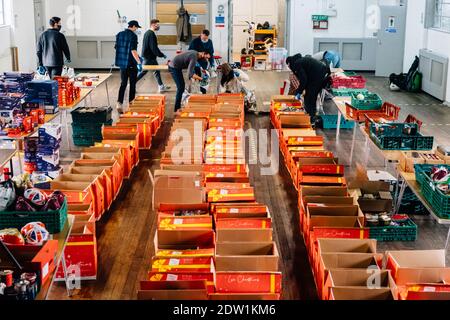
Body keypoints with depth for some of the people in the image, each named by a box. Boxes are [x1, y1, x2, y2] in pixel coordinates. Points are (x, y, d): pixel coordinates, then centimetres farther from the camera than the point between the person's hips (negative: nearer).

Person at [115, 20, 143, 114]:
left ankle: (120, 103, -8)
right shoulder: (133, 36, -13)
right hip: (131, 64, -6)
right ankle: (131, 103, 17)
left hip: (122, 63, 6)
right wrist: (139, 62, -20)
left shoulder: (119, 34, 7)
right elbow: (133, 50, -22)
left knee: (123, 84, 8)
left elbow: (116, 48, 14)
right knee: (132, 84, 9)